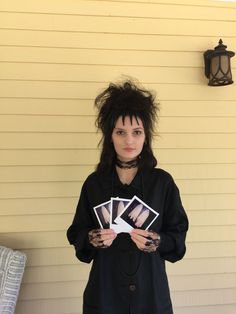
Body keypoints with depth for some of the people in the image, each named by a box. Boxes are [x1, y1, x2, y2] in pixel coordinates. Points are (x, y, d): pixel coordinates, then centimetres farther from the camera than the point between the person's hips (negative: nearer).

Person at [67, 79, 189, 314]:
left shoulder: (163, 182, -5)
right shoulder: (94, 183, -3)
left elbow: (178, 234, 0)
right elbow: (77, 234, 4)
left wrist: (158, 242, -18)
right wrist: (92, 239, -16)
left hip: (150, 286, 0)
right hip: (105, 287, 1)